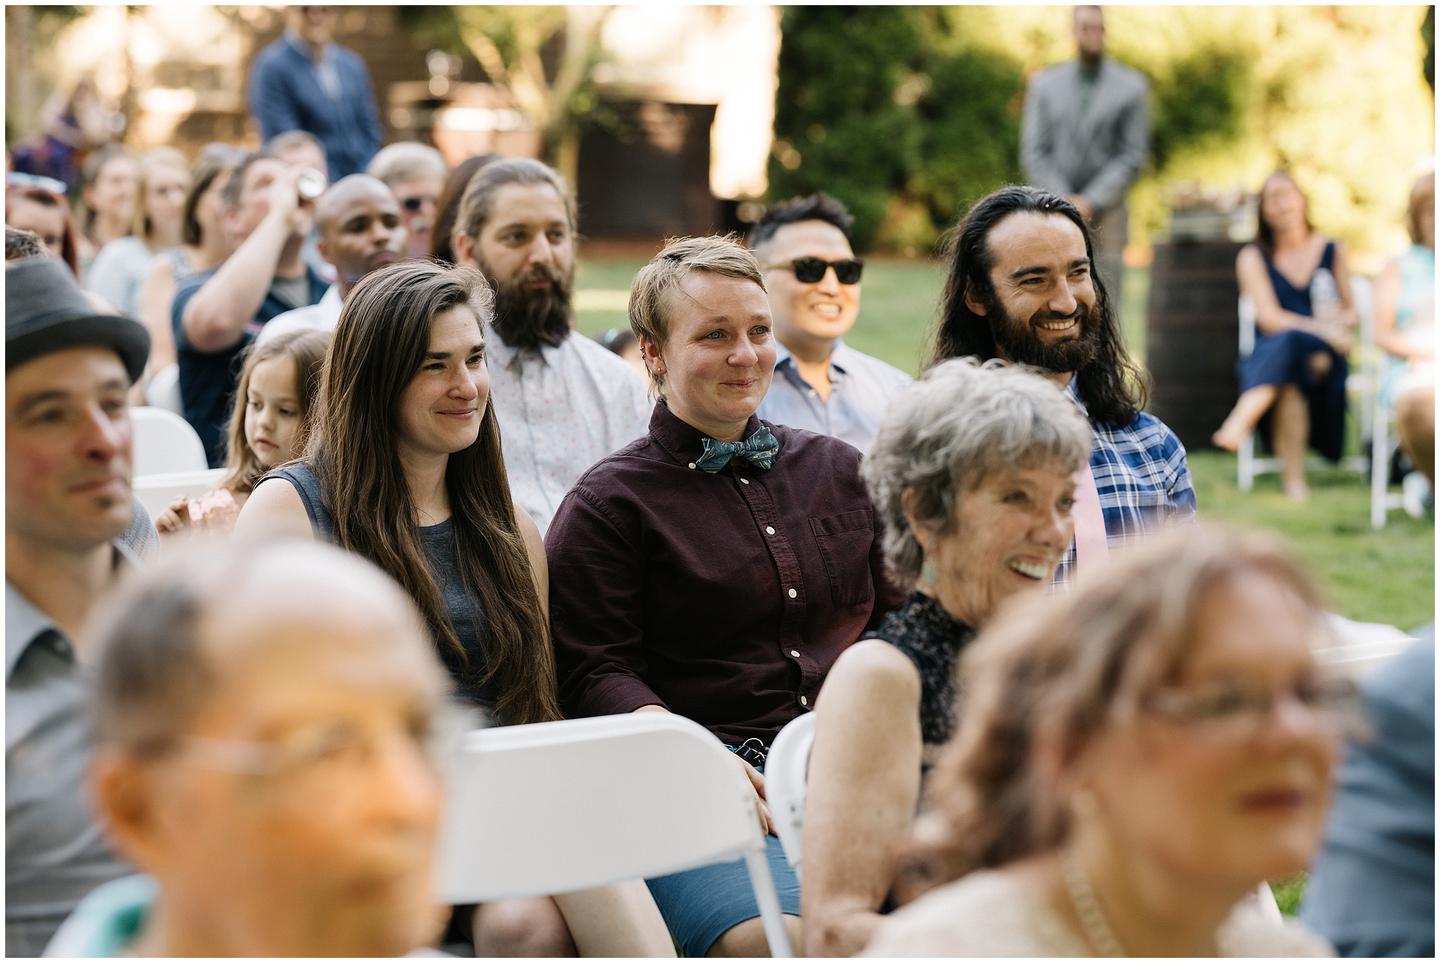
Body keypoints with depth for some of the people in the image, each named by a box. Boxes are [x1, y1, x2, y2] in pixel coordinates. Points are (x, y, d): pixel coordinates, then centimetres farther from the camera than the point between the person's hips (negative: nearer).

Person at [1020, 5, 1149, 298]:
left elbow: (1133, 156, 0)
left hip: (1104, 215, -1)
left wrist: (1090, 202, -10)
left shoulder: (1131, 86, 5)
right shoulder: (1044, 84, 10)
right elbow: (1033, 153, 5)